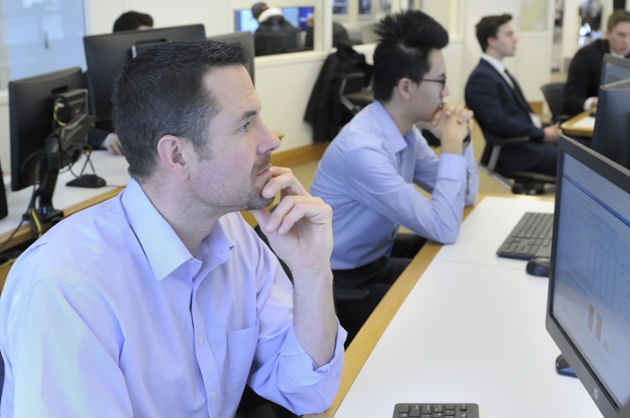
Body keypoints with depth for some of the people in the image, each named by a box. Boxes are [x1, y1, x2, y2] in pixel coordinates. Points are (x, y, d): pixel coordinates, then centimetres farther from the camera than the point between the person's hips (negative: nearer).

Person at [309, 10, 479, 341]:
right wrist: (451, 145, -22)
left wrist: (459, 140, -9)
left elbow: (466, 196, 7)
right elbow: (445, 229, -29)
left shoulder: (406, 129, -3)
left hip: (377, 255, 9)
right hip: (343, 282, -9)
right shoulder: (362, 149, -31)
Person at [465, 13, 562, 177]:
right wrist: (542, 134, -14)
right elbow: (498, 122, -19)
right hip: (512, 153, -10)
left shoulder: (500, 72, 20)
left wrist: (548, 129, 3)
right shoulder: (481, 78, -11)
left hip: (529, 140, 10)